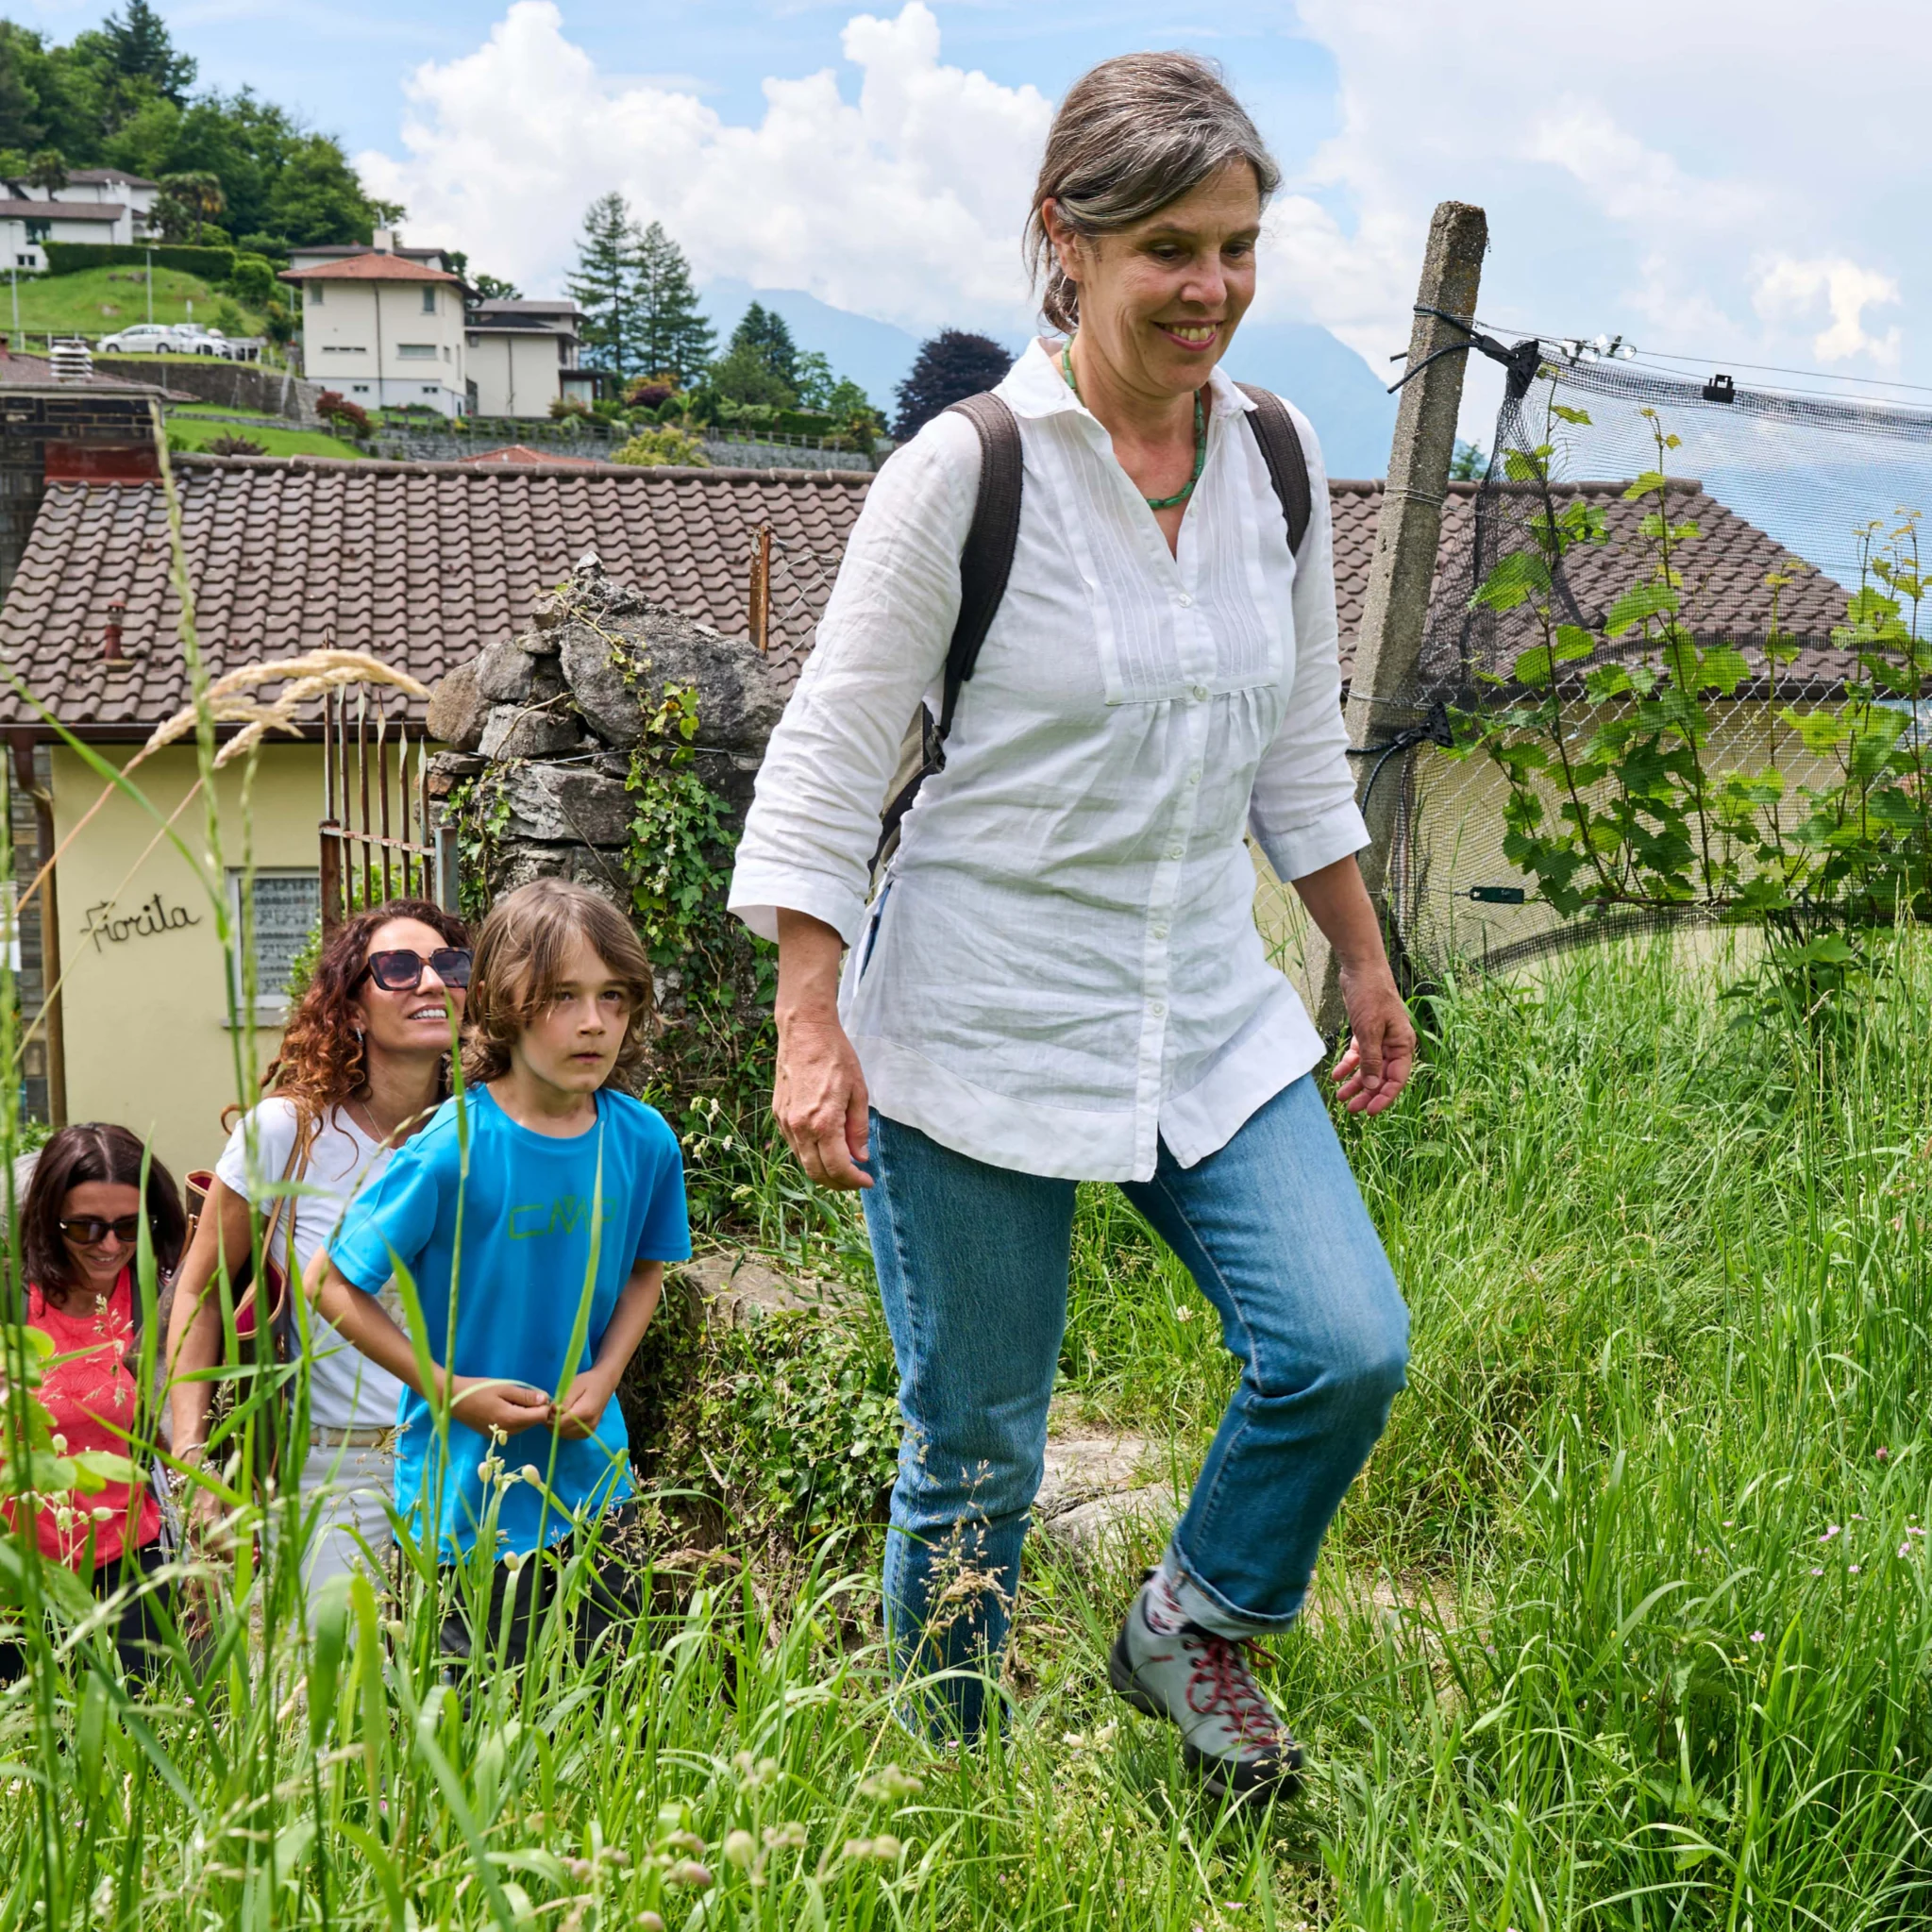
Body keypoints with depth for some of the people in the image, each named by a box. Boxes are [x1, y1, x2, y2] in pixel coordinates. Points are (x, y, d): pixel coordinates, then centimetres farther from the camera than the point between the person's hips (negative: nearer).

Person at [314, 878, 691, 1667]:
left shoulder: (644, 1141, -6)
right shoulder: (454, 1149, -19)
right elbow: (335, 1288, -10)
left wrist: (604, 1374, -4)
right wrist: (454, 1392, -14)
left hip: (591, 1481, 4)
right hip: (467, 1500, -4)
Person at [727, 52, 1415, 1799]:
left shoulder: (1277, 460, 4)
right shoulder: (964, 473, -12)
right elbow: (829, 757, -9)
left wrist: (1366, 962, 19)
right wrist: (812, 1029, -13)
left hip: (1210, 1016, 5)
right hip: (978, 1030, -5)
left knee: (1350, 1351, -7)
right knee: (977, 1455, 5)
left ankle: (1195, 1627, 22)